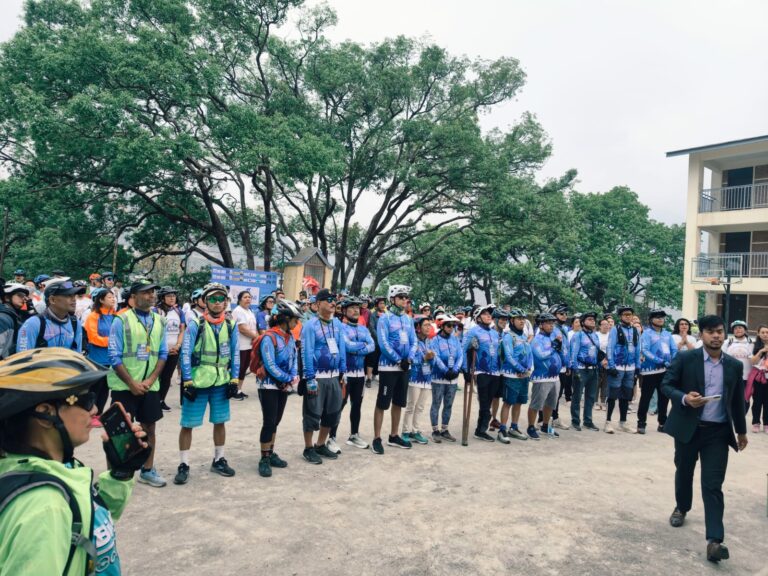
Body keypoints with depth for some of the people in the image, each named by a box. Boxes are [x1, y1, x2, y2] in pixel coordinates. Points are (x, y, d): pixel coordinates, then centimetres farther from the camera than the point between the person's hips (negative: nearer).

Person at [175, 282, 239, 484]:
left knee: (220, 422, 13)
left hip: (221, 383, 3)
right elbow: (185, 354, -9)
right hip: (197, 382, -3)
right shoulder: (195, 324, -9)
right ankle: (183, 465, 16)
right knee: (188, 424, 3)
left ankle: (218, 460, 29)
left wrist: (234, 380, 3)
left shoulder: (231, 325, 2)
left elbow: (235, 354, 7)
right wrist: (187, 382, -13)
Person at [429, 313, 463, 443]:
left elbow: (460, 356, 1)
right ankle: (435, 431, 12)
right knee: (436, 405, 4)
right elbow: (436, 358, -14)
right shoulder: (435, 340, -7)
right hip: (439, 378, -5)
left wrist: (455, 370, -14)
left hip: (453, 378, 5)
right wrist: (446, 371, -22)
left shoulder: (455, 340, 7)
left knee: (448, 405, 12)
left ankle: (444, 430, 22)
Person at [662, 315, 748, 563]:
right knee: (684, 473, 18)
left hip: (718, 432, 1)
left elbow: (737, 400, 14)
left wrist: (741, 431, 20)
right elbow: (666, 385, -4)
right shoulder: (685, 358, -7)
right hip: (688, 428, -1)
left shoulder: (734, 365, 4)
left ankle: (714, 540, -5)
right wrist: (684, 398, -23)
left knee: (713, 485, -4)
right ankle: (681, 508, 45)